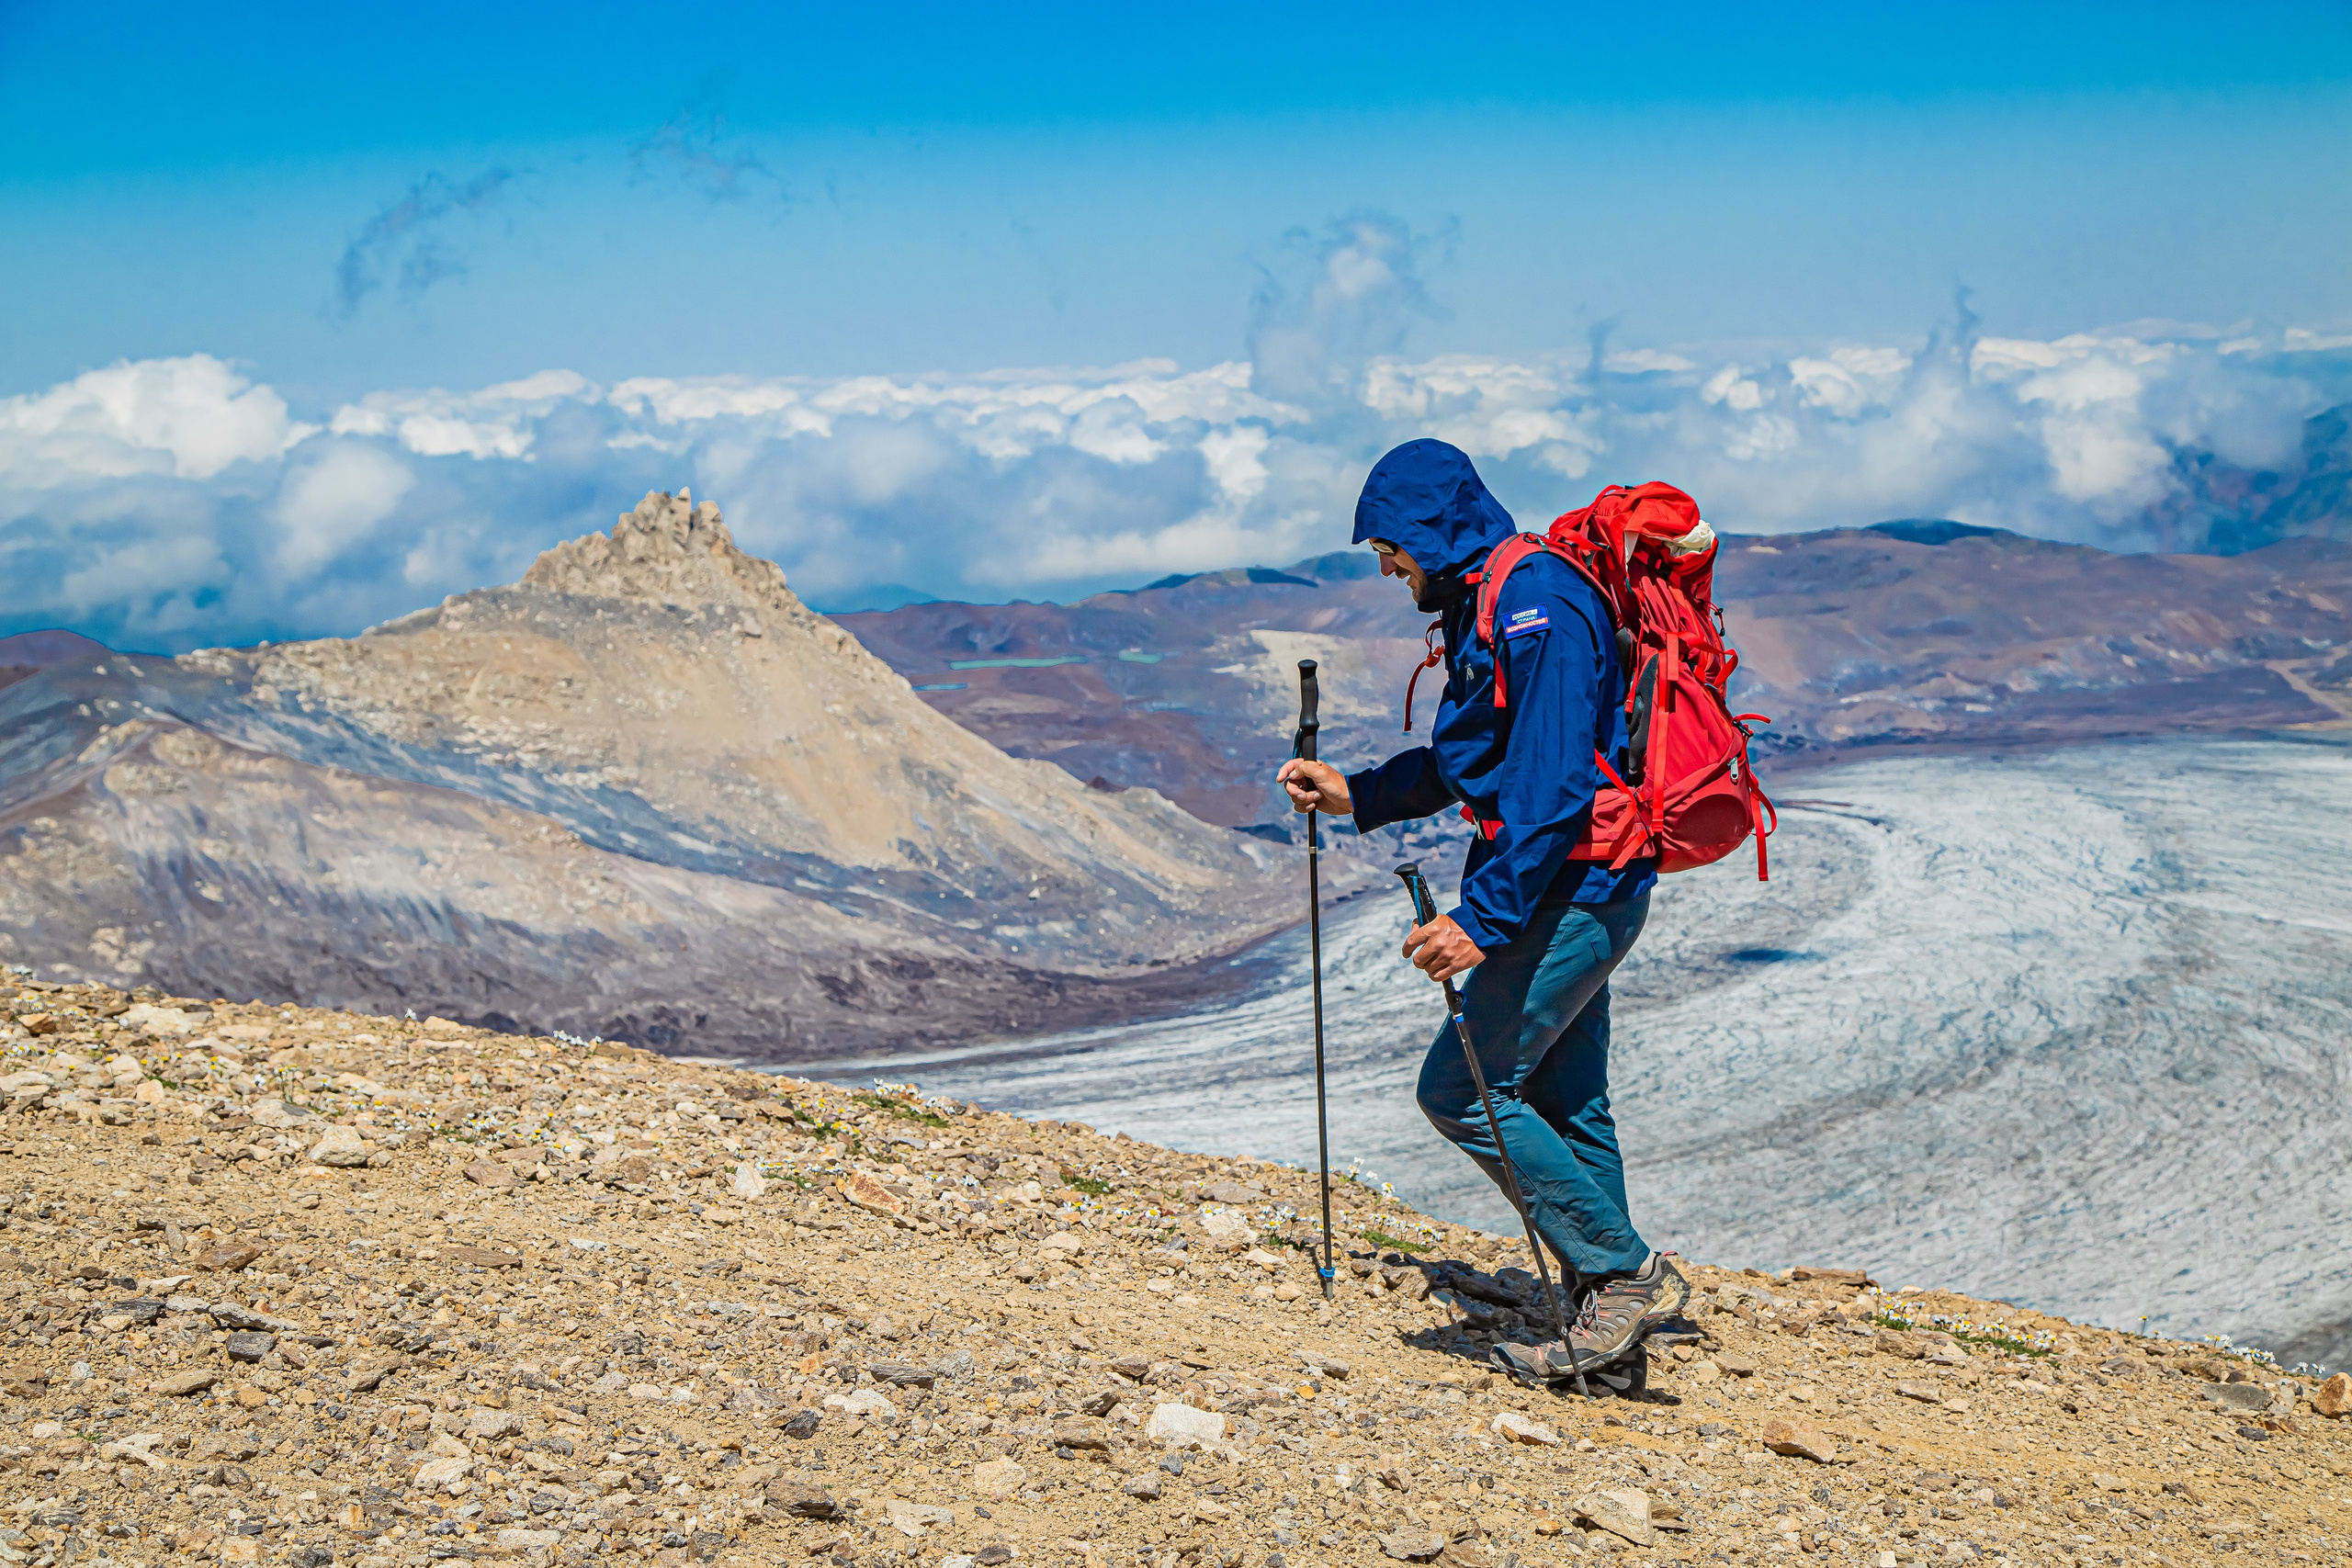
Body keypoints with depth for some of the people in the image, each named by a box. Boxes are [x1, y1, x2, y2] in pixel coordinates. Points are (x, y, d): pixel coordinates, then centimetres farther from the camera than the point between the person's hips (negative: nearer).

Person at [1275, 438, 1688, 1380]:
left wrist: (1483, 919, -30)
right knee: (1562, 1105, 12)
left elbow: (1550, 787, -26)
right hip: (1578, 891, 10)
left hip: (1571, 890, -10)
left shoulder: (1537, 605, -18)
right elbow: (1468, 762, 25)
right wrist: (1355, 796, 18)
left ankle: (1629, 1271, -2)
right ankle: (1606, 1318, 18)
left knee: (1461, 1091, -7)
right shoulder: (1488, 604, 15)